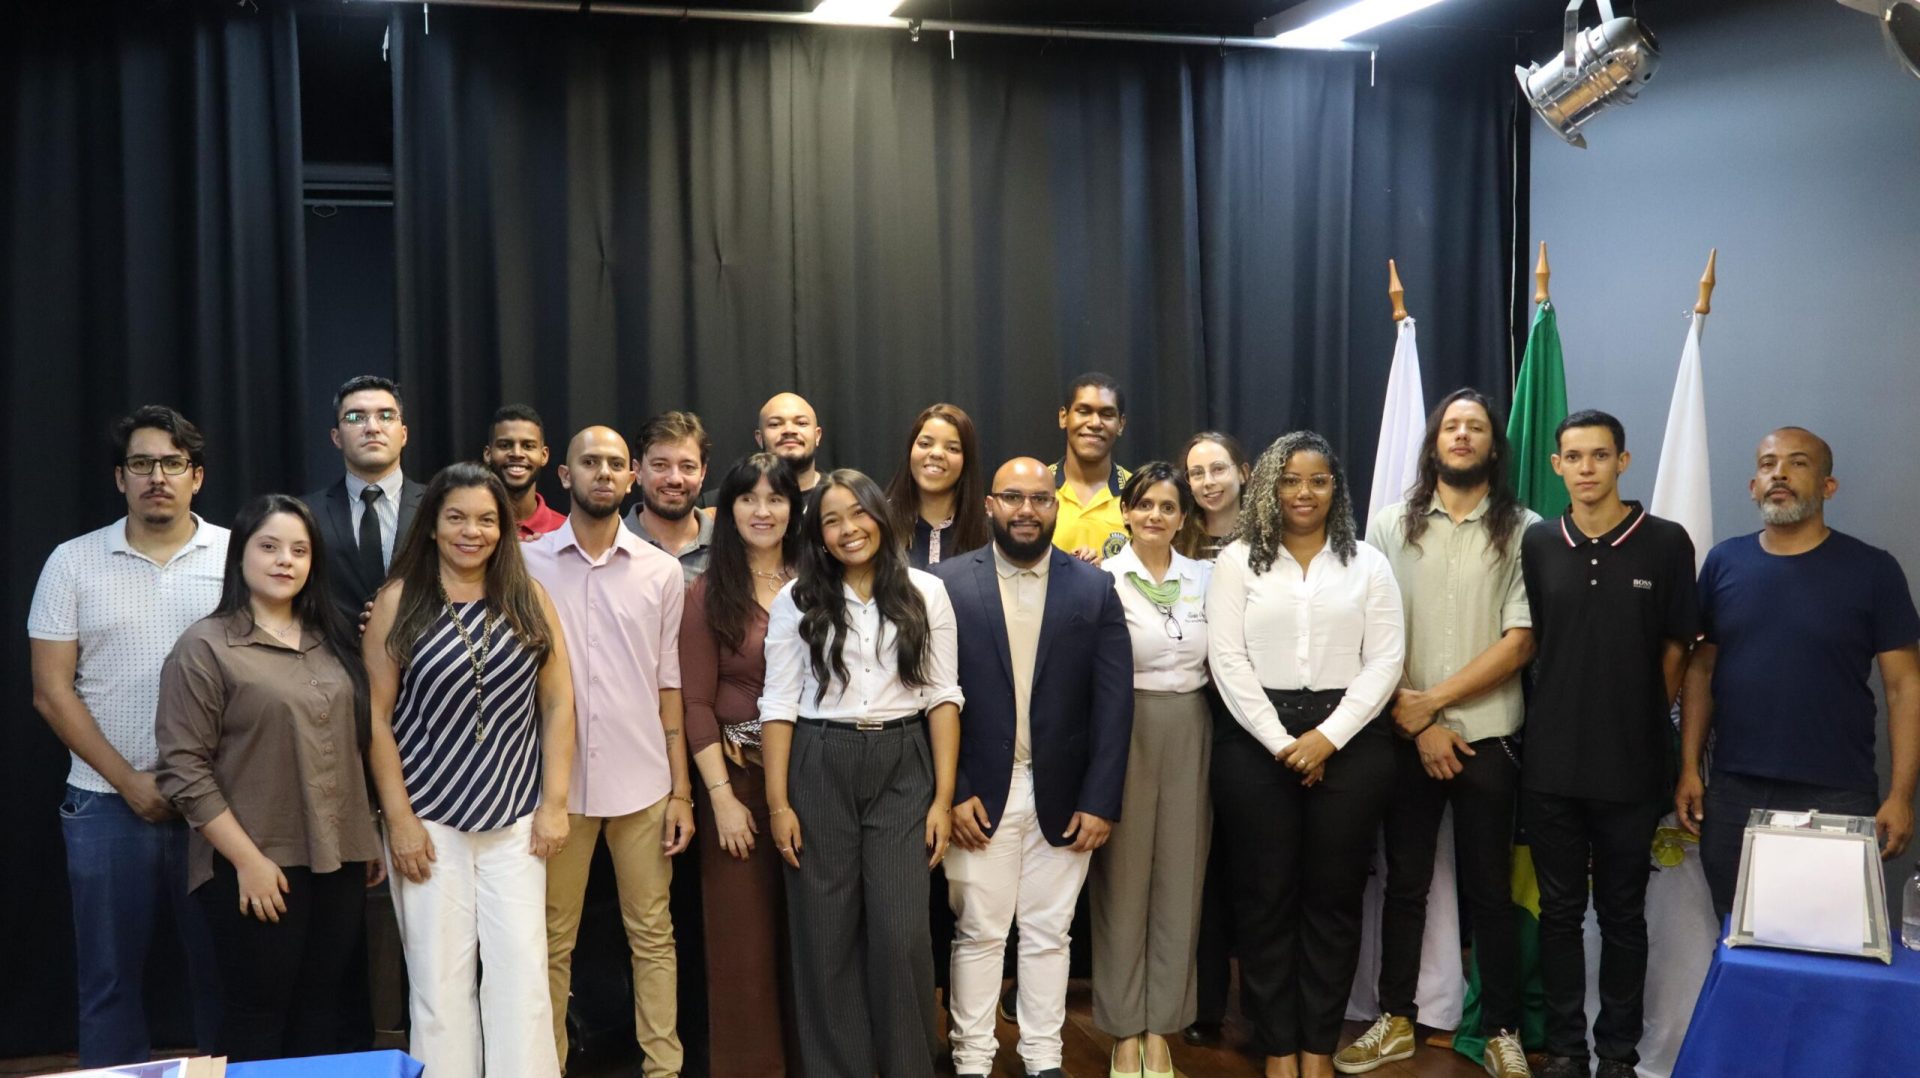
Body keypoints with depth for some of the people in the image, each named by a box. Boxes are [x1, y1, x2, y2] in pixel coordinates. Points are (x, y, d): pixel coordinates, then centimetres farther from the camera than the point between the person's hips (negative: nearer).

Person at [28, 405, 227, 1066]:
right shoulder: (74, 563, 3)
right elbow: (52, 693, 1)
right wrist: (129, 781, -7)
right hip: (108, 804, 1)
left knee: (223, 969, 6)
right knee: (111, 979, 9)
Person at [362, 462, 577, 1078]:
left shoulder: (530, 599, 4)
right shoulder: (398, 601, -2)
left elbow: (557, 704, 4)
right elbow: (376, 717, -3)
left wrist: (554, 804, -1)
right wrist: (399, 818, -8)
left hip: (514, 819, 2)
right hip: (429, 819, -2)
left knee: (522, 975, 1)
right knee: (439, 981, 4)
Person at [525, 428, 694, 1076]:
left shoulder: (662, 572, 3)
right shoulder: (527, 563, 0)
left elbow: (668, 685, 6)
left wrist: (681, 789, 3)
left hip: (643, 781, 1)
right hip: (555, 781, -1)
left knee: (653, 934, 8)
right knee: (553, 940, 8)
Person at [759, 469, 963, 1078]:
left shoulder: (926, 593, 4)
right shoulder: (796, 601, 3)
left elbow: (942, 696, 3)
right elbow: (779, 704, 1)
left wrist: (944, 797, -2)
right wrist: (778, 804, -4)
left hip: (902, 769, 0)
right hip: (819, 770, 0)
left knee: (901, 933, -5)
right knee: (826, 934, 5)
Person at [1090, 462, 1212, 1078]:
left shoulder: (1205, 577, 7)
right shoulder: (1102, 578, -4)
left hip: (1189, 735, 3)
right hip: (1125, 733, -3)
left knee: (1179, 881, 7)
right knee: (1123, 878, 4)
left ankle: (1160, 1027, 18)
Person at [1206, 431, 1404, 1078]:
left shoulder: (1367, 564, 7)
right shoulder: (1238, 561, 5)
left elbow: (1385, 660, 0)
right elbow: (1227, 660, -3)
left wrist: (1328, 737, -11)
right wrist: (1281, 742, -10)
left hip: (1349, 743, 1)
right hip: (1257, 743, -1)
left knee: (1334, 897, 5)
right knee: (1265, 897, 3)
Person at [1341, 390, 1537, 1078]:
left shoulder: (1525, 532, -2)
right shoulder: (1390, 525, 3)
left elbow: (1520, 643, -8)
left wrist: (1435, 700, -11)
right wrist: (1415, 720, -6)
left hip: (1487, 736, -2)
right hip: (1405, 735, 2)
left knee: (1489, 890, 7)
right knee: (1404, 883, 12)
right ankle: (1396, 1020, 24)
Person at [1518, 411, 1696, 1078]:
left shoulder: (1666, 543, -4)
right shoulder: (1538, 544, 3)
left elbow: (1675, 651, 2)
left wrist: (1641, 720, 4)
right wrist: (1564, 708, 8)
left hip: (1631, 768, -2)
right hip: (1550, 764, 2)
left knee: (1623, 915, 9)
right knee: (1559, 911, 9)